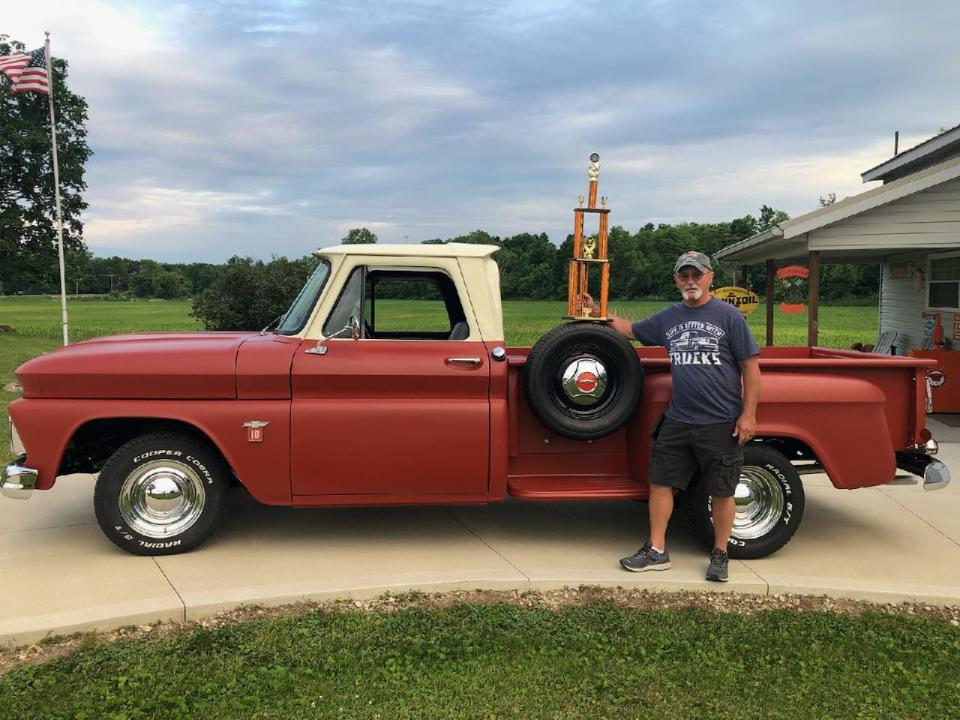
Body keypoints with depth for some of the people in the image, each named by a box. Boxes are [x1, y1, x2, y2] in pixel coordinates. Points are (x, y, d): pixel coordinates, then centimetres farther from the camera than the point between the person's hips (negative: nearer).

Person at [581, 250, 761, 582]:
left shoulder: (729, 317, -5)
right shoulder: (668, 318, 8)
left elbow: (750, 367, -5)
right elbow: (631, 330, 23)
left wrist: (748, 414, -10)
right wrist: (598, 313, 13)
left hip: (722, 423, -4)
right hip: (677, 421, 5)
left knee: (722, 491, 7)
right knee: (660, 482, 6)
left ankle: (720, 555, 24)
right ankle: (656, 551, 19)